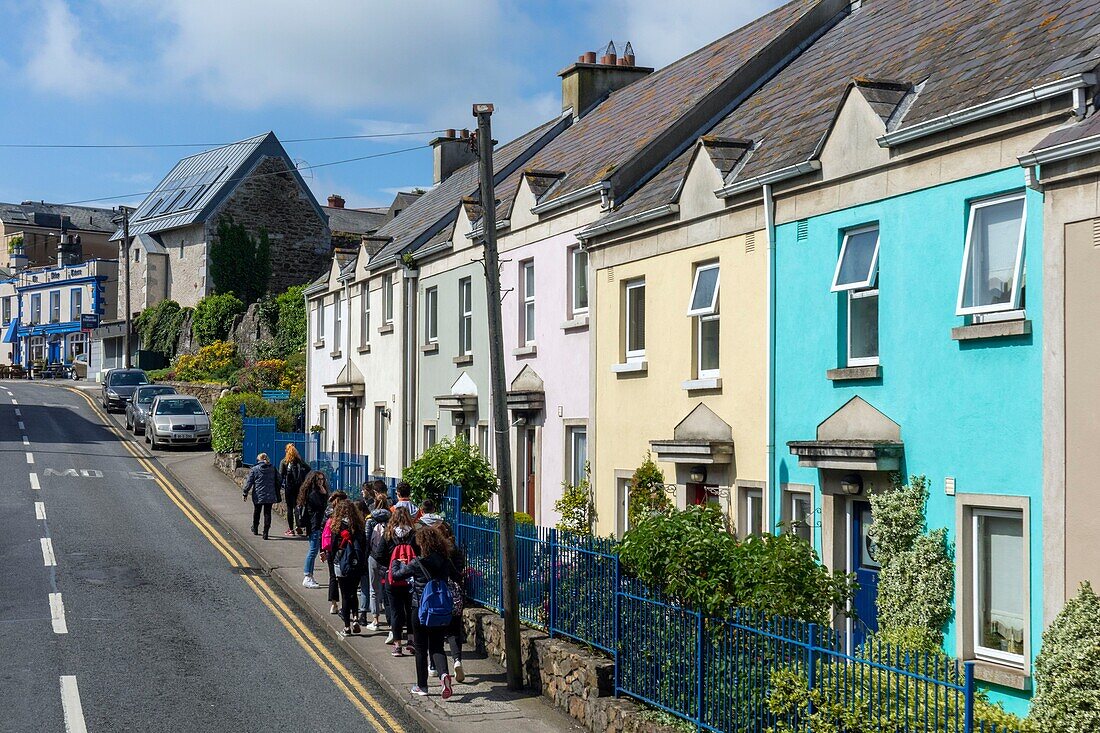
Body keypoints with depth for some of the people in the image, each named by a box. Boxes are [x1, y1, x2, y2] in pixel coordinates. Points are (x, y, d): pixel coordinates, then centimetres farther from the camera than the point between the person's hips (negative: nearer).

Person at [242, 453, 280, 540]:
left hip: (258, 496, -1)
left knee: (256, 512, 19)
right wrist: (277, 496, 16)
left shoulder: (254, 469, -7)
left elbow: (249, 482, -7)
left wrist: (245, 493, 1)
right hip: (270, 496, 1)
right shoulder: (273, 469, 2)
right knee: (267, 513, 4)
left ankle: (255, 529, 36)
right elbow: (277, 482, 7)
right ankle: (265, 533, -4)